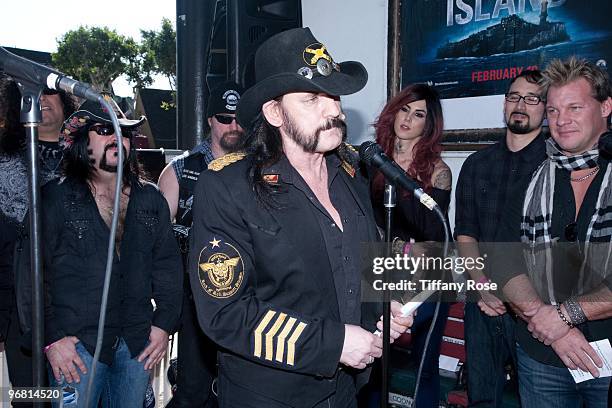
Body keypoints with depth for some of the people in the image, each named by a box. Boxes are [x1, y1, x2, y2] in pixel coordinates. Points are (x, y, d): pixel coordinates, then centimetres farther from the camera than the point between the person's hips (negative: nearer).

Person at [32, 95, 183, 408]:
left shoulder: (150, 199, 8)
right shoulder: (56, 198, -4)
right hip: (76, 344, -3)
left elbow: (168, 265, 9)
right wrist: (51, 338, -10)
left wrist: (164, 323, 2)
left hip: (138, 343, 4)